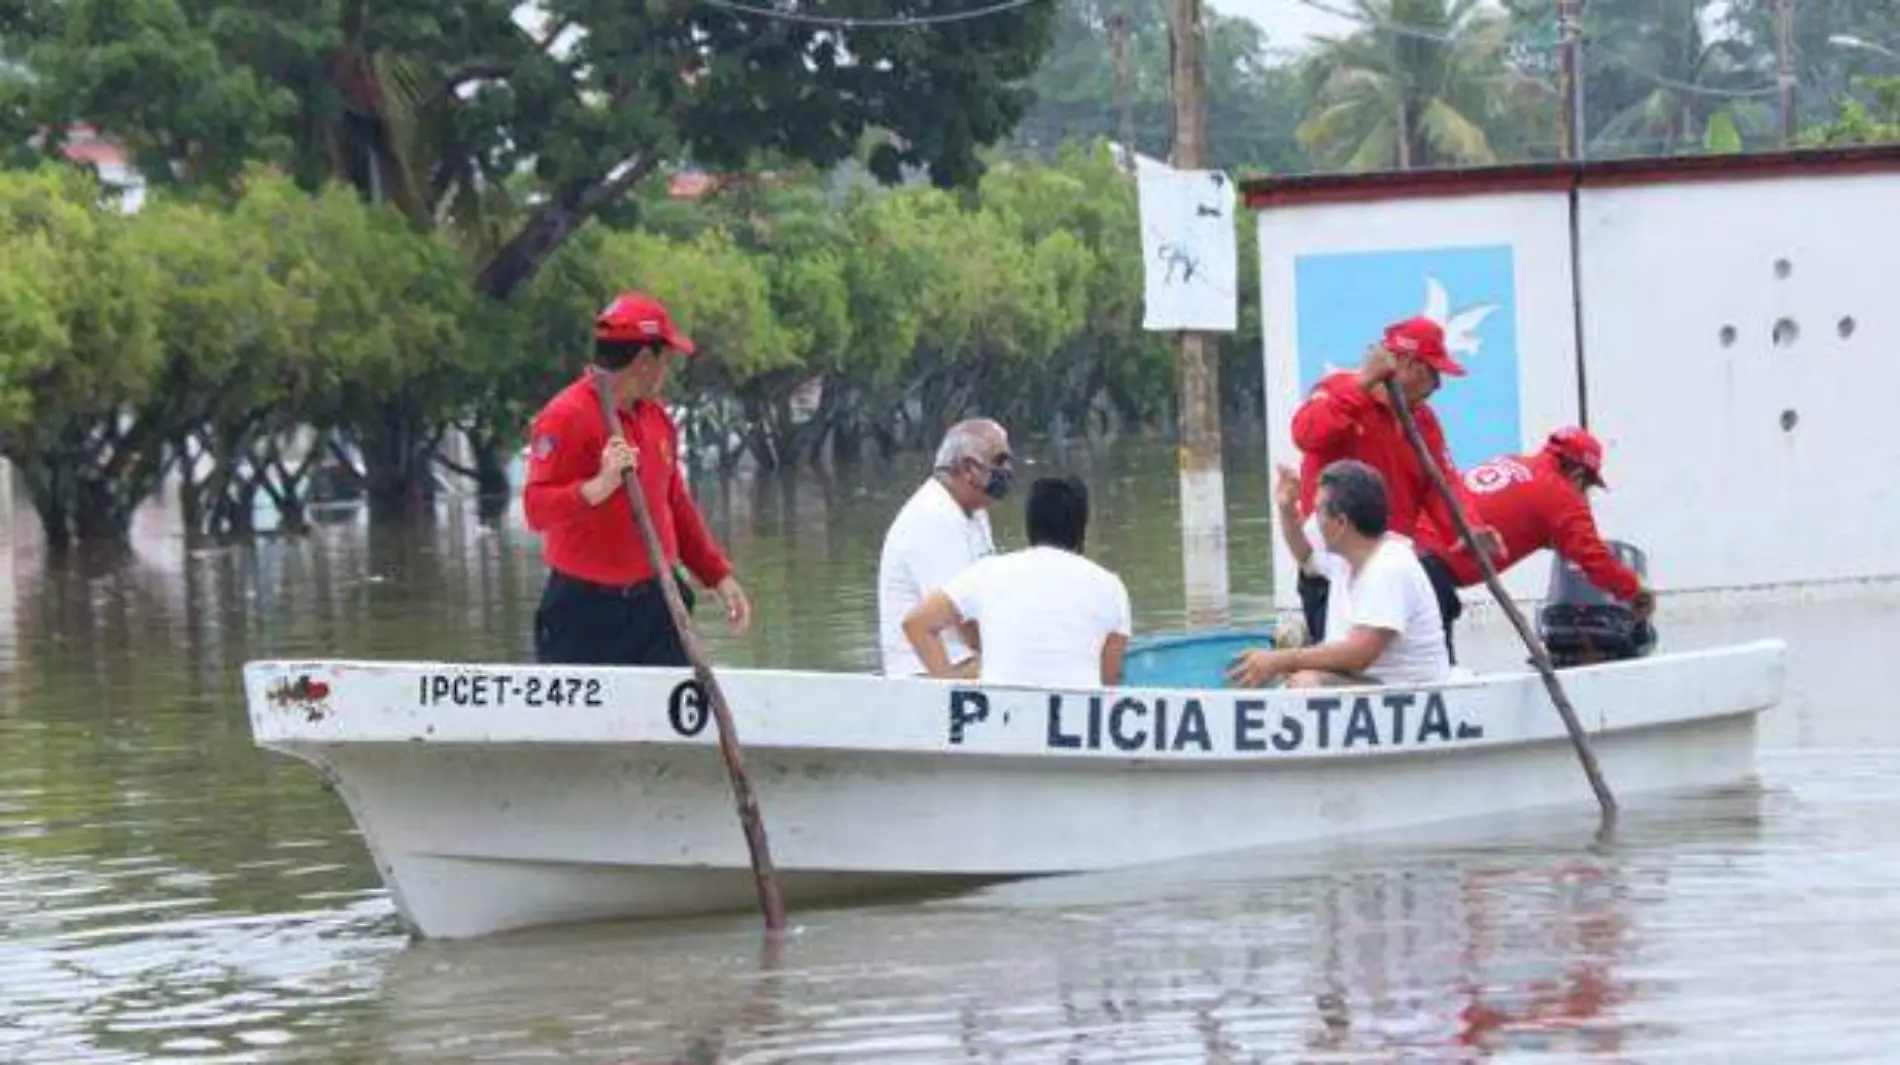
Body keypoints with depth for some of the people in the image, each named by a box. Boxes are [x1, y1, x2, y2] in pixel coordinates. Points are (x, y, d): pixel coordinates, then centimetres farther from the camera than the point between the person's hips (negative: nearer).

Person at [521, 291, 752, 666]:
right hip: (584, 611, -6)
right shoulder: (565, 418, -13)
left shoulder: (656, 418, 12)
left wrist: (718, 576, 16)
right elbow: (536, 509, -20)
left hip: (653, 605, 6)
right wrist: (599, 487, -35)